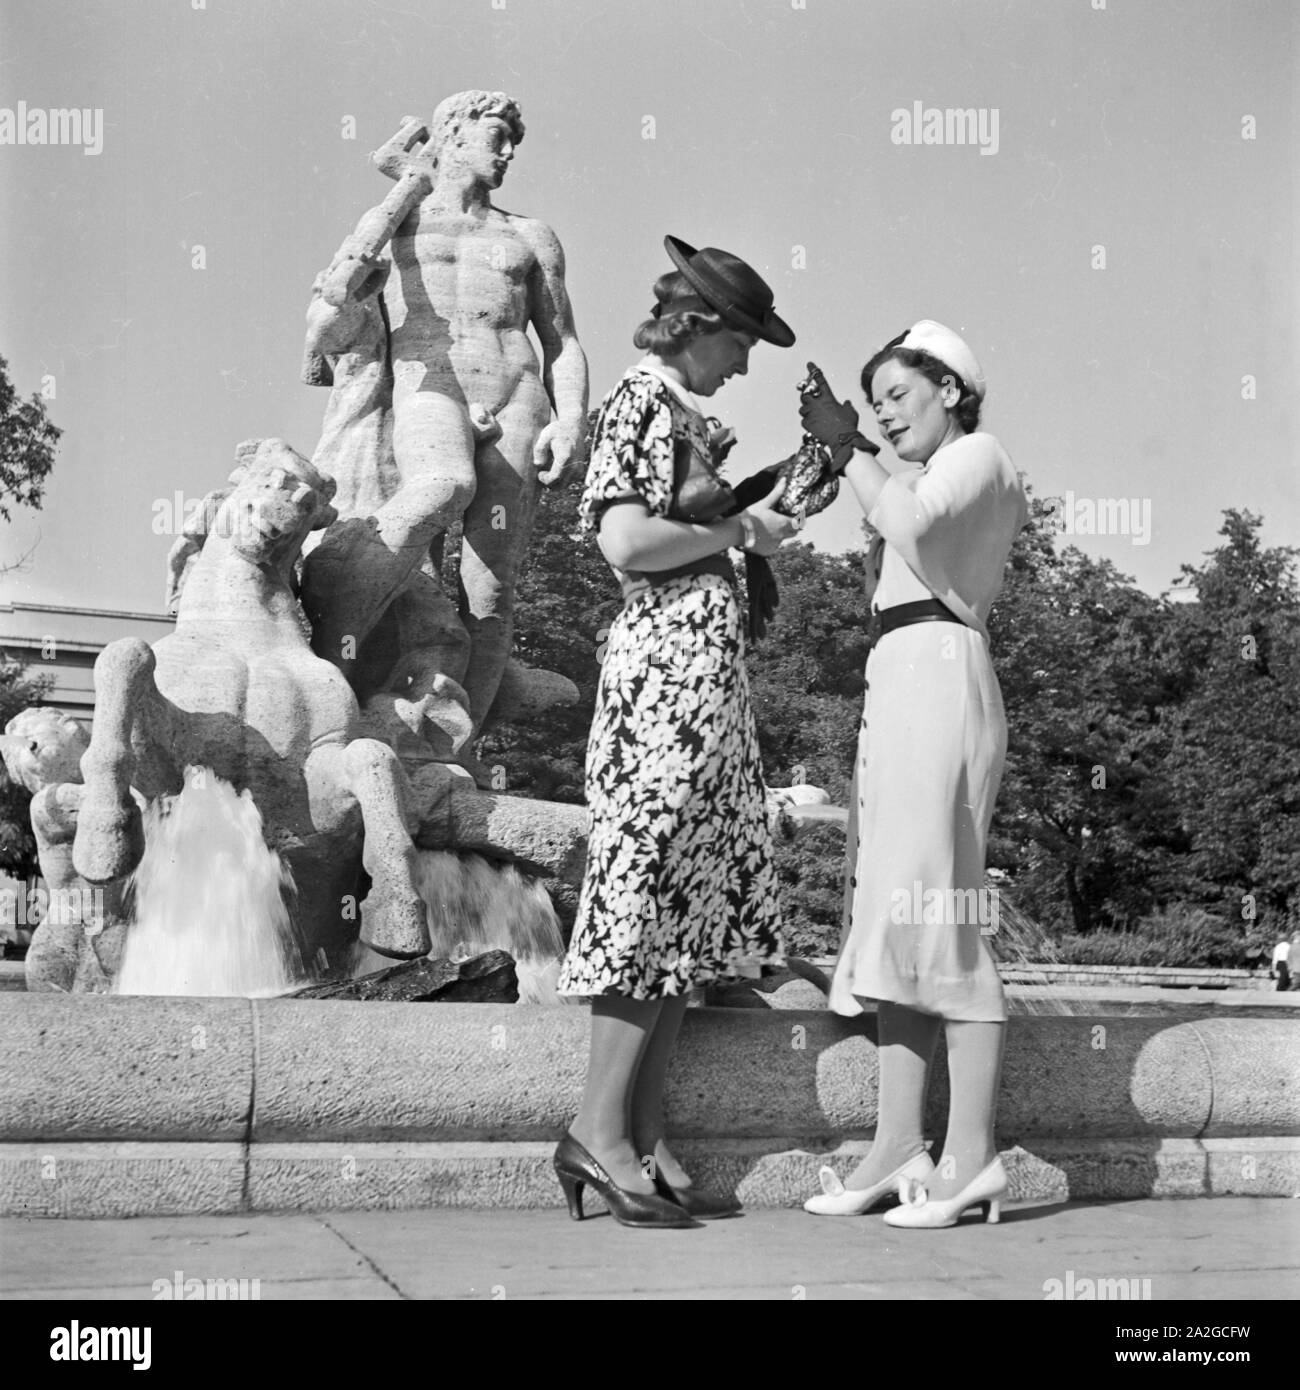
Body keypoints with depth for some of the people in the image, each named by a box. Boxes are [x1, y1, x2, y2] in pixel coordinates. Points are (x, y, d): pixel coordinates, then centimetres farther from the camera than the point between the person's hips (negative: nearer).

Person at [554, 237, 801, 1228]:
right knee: (650, 887, -8)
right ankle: (600, 1129, -3)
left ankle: (644, 1137, 10)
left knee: (694, 901, 7)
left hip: (711, 674, 10)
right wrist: (737, 534, -9)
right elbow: (625, 540, -19)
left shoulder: (690, 417, 20)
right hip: (664, 667, -9)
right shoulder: (639, 402, -7)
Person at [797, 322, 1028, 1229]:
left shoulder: (978, 454, 4)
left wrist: (850, 448, -7)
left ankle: (972, 1155, -13)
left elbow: (910, 521, -17)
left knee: (934, 903, -13)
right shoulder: (927, 479, 30)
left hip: (939, 669, -9)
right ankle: (899, 1147, 3)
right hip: (894, 680, 9)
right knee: (892, 914, 3)